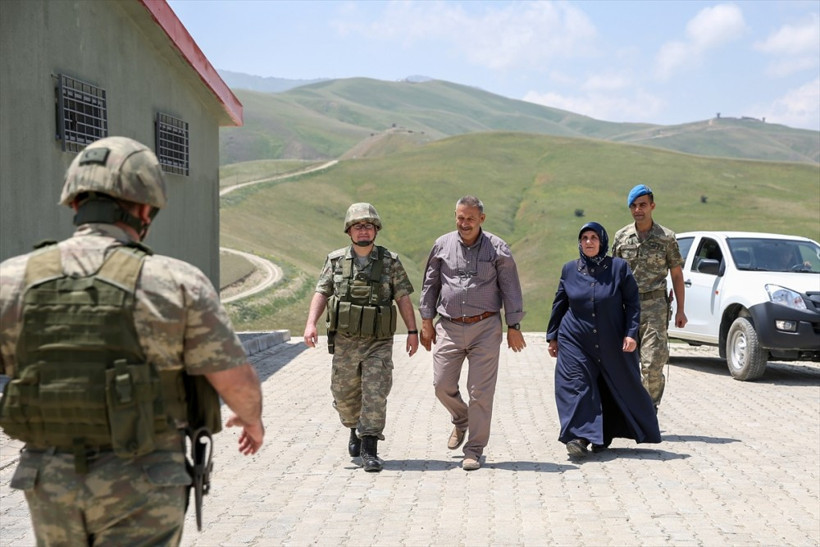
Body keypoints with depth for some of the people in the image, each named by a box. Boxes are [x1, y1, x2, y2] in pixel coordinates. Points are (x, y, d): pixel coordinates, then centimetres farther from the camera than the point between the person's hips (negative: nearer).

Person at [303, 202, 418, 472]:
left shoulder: (390, 261, 1)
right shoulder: (336, 260, 4)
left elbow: (403, 298, 2)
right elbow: (321, 293, 4)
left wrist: (412, 331, -4)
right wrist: (311, 324, -9)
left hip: (379, 342, -2)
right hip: (345, 341, 2)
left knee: (375, 395, -8)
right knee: (344, 394, 11)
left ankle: (369, 450, -3)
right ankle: (356, 429, 39)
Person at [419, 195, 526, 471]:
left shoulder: (497, 248, 0)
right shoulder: (442, 245, 7)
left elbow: (510, 289, 2)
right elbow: (430, 284, 13)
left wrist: (513, 327, -1)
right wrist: (426, 322, 10)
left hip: (485, 327, -2)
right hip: (449, 328, 3)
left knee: (480, 391, -2)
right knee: (442, 385, 2)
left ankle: (474, 450, 9)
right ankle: (461, 420, 34)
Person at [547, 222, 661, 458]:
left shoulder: (619, 267, -3)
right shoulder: (569, 269, 3)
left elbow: (632, 302, -1)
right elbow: (559, 304, 11)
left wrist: (631, 333, -10)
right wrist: (552, 337, 11)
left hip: (612, 342, 0)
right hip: (575, 341, 0)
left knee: (621, 386, 9)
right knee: (576, 385, -12)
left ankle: (603, 436, 27)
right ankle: (579, 437, -14)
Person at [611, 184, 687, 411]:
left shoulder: (666, 237, 1)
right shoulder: (621, 236, 8)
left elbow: (676, 275, 5)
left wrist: (680, 309, 1)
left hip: (655, 305, -3)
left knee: (652, 363, -10)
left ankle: (651, 409, 6)